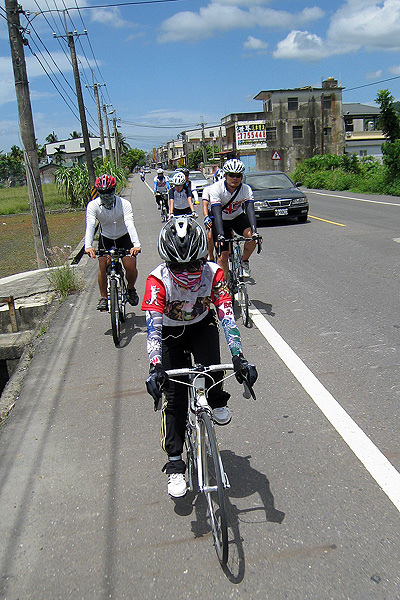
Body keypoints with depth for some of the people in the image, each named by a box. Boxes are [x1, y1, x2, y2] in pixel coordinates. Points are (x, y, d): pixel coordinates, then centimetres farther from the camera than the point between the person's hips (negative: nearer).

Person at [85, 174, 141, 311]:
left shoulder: (124, 203, -23)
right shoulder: (93, 205, -18)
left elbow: (130, 224, -36)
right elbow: (90, 225, -31)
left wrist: (136, 245, -51)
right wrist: (88, 246, -48)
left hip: (123, 237, -1)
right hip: (105, 238, 1)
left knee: (131, 266, -16)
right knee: (102, 266, -16)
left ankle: (131, 289, 14)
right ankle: (103, 297, 2)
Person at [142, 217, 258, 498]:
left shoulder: (213, 273, -28)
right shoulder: (158, 280, -32)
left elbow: (227, 316, -34)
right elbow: (153, 326, -40)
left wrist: (239, 358, -46)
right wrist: (155, 368, -54)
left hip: (202, 326, 1)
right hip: (171, 333, -1)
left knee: (211, 365, -29)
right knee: (174, 397, -7)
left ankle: (217, 401, 7)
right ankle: (175, 465, 6)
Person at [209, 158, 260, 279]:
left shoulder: (246, 189, -20)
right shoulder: (216, 188, -26)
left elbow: (250, 210, -30)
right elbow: (217, 213, -35)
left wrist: (254, 232, -45)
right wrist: (220, 235, -47)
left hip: (238, 216, 2)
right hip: (221, 220, -2)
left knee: (251, 236, -27)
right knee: (223, 255, -8)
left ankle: (244, 261, 0)